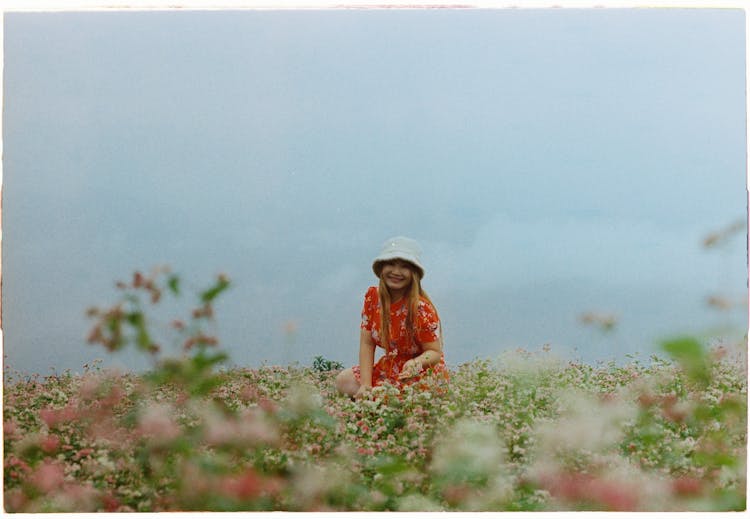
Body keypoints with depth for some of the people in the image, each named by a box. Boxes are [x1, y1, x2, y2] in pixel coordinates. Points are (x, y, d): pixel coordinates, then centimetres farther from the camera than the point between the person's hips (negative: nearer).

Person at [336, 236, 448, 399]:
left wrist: (416, 363, -42)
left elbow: (435, 352, -18)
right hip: (390, 369, 7)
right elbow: (367, 343, -5)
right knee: (344, 381, -6)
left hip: (421, 375, -7)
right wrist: (365, 385, -14)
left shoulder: (421, 308, -23)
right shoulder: (372, 297, -6)